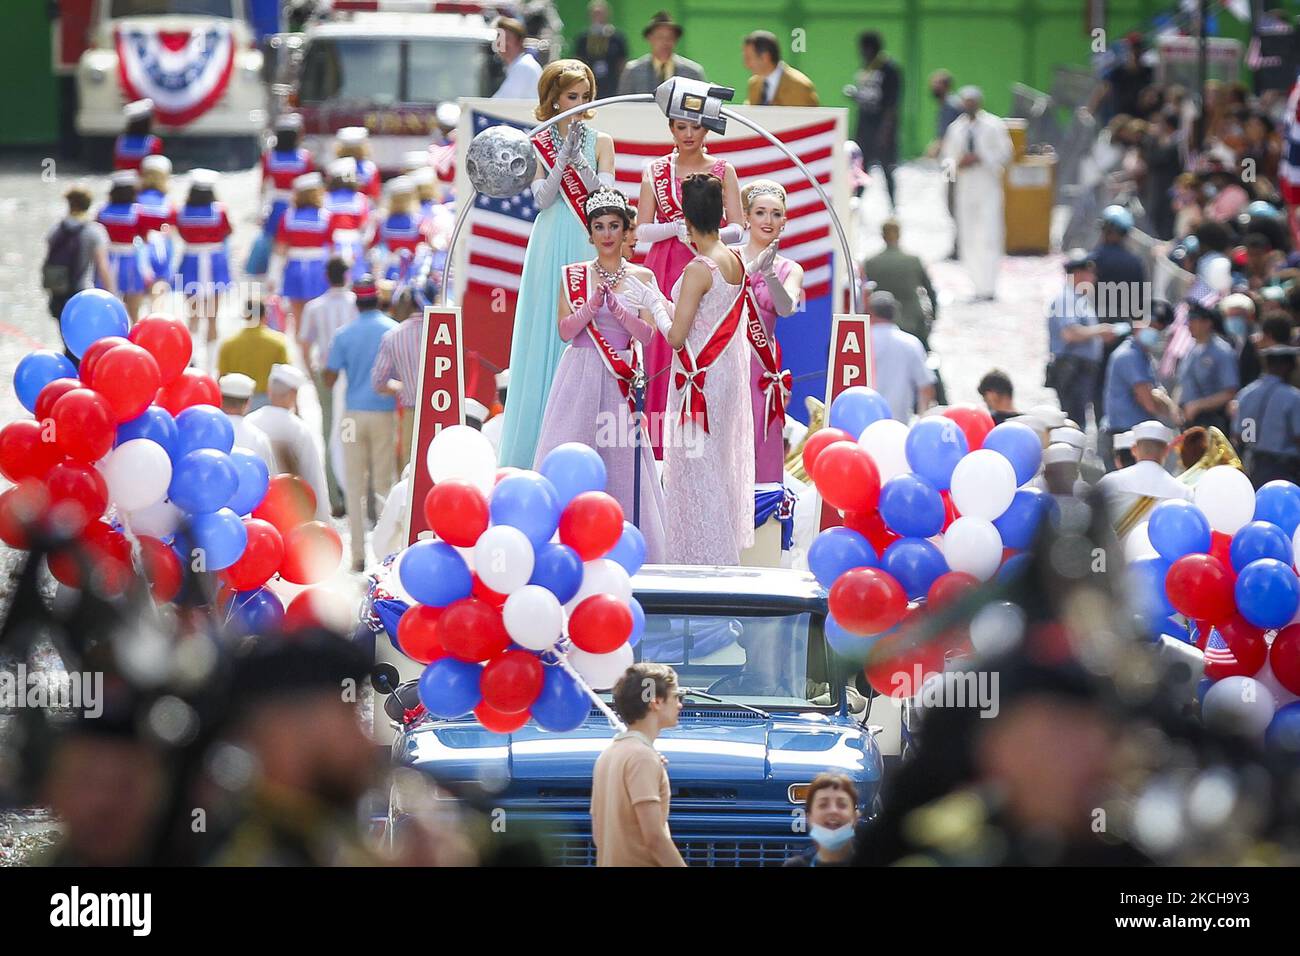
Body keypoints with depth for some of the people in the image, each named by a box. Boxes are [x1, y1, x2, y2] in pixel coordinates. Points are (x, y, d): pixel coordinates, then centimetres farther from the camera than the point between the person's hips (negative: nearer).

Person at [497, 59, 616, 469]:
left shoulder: (600, 142, 6)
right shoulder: (539, 143, 5)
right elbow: (543, 197, -4)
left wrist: (578, 158, -16)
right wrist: (564, 155, -13)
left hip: (589, 250, 0)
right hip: (551, 250, 0)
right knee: (548, 336, -2)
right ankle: (542, 448, 1)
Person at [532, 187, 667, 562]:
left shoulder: (642, 277, 7)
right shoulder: (574, 275, 7)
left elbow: (646, 334, -1)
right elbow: (566, 330, -1)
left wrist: (615, 306, -15)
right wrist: (594, 303, -15)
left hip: (620, 380, 0)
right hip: (579, 376, 0)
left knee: (621, 463, -2)